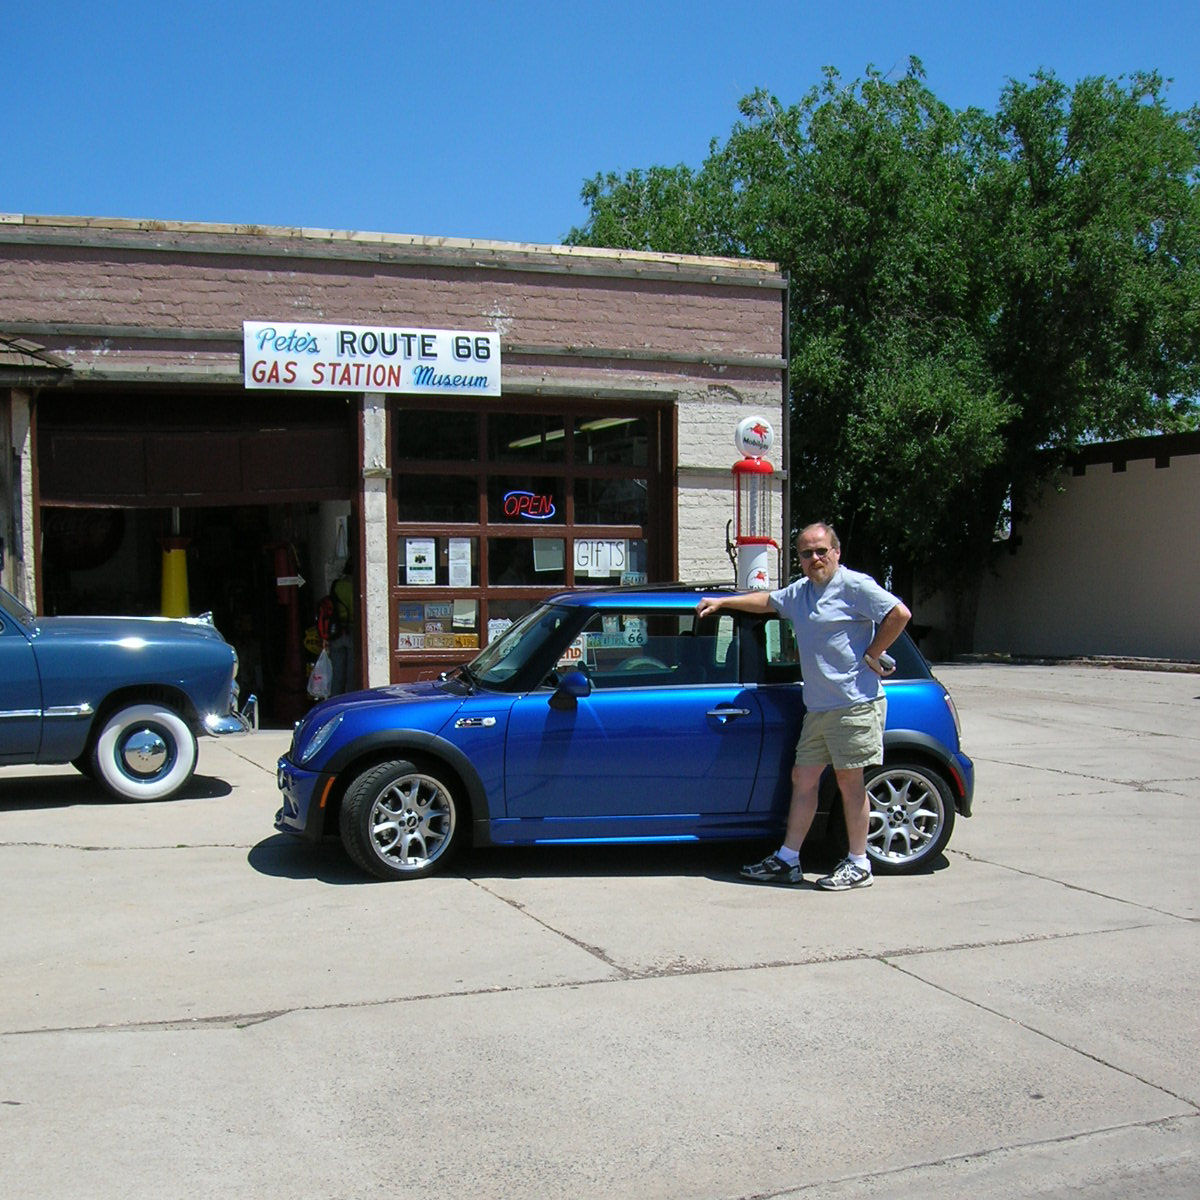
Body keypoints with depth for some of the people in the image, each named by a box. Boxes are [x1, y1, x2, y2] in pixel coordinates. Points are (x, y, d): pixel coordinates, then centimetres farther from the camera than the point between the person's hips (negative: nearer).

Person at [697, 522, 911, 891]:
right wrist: (722, 602, 32)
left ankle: (858, 865, 8)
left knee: (849, 779, -3)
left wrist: (870, 656, -13)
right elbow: (767, 600, 34)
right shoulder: (800, 592, 16)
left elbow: (899, 614, -17)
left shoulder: (854, 586, -9)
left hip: (854, 703, -8)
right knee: (803, 778, 8)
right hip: (818, 707, 8)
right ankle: (787, 861, 13)